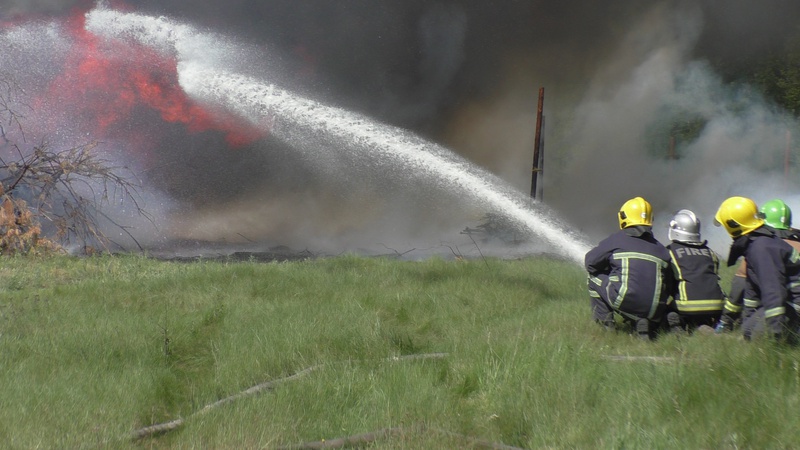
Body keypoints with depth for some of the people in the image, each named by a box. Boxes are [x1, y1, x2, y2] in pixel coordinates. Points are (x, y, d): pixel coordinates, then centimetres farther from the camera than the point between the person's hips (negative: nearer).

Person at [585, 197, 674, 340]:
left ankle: (605, 321, 13)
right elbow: (668, 284, 17)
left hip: (625, 301, -3)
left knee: (594, 277, 19)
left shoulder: (616, 239, 7)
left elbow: (590, 263, 16)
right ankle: (643, 322, 3)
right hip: (655, 311, 3)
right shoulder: (660, 248, 16)